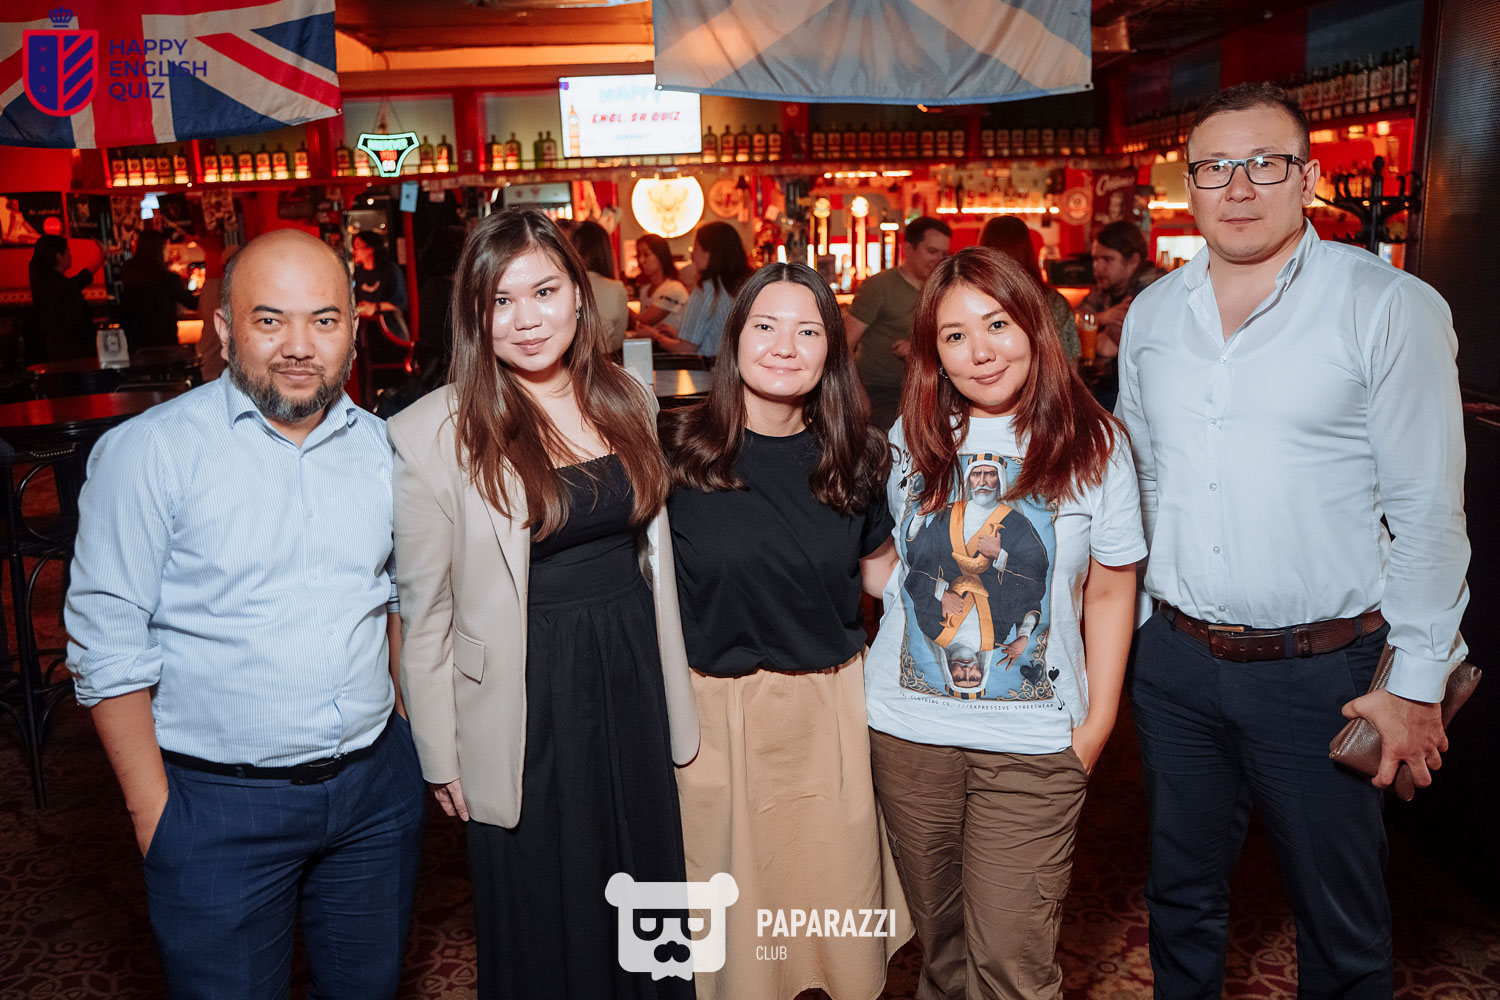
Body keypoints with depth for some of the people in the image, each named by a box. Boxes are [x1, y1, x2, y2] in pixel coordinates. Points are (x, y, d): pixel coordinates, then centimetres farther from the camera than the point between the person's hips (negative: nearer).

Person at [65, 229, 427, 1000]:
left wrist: (408, 733, 9)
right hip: (219, 803, -4)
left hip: (377, 785, 4)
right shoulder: (148, 453, -12)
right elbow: (107, 644, -11)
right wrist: (153, 811, -10)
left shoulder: (381, 447, 3)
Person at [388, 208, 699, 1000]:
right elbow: (424, 613, -7)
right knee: (545, 927, 13)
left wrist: (673, 692, 10)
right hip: (527, 703, -4)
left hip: (632, 684, 5)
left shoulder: (625, 400, 3)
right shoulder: (433, 435, -13)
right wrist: (442, 757, -5)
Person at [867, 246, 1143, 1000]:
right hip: (907, 729, 3)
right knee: (939, 937, 17)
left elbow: (1109, 593, 0)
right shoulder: (911, 438, 3)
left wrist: (1097, 723, -3)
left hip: (1034, 745, -2)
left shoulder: (1094, 446, -3)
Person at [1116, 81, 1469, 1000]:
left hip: (1323, 671, -4)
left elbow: (1427, 511, -9)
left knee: (1342, 923, 13)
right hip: (1177, 658, 4)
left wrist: (1417, 684, -9)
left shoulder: (1390, 307, -9)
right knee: (1182, 893, 19)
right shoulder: (1151, 313, 6)